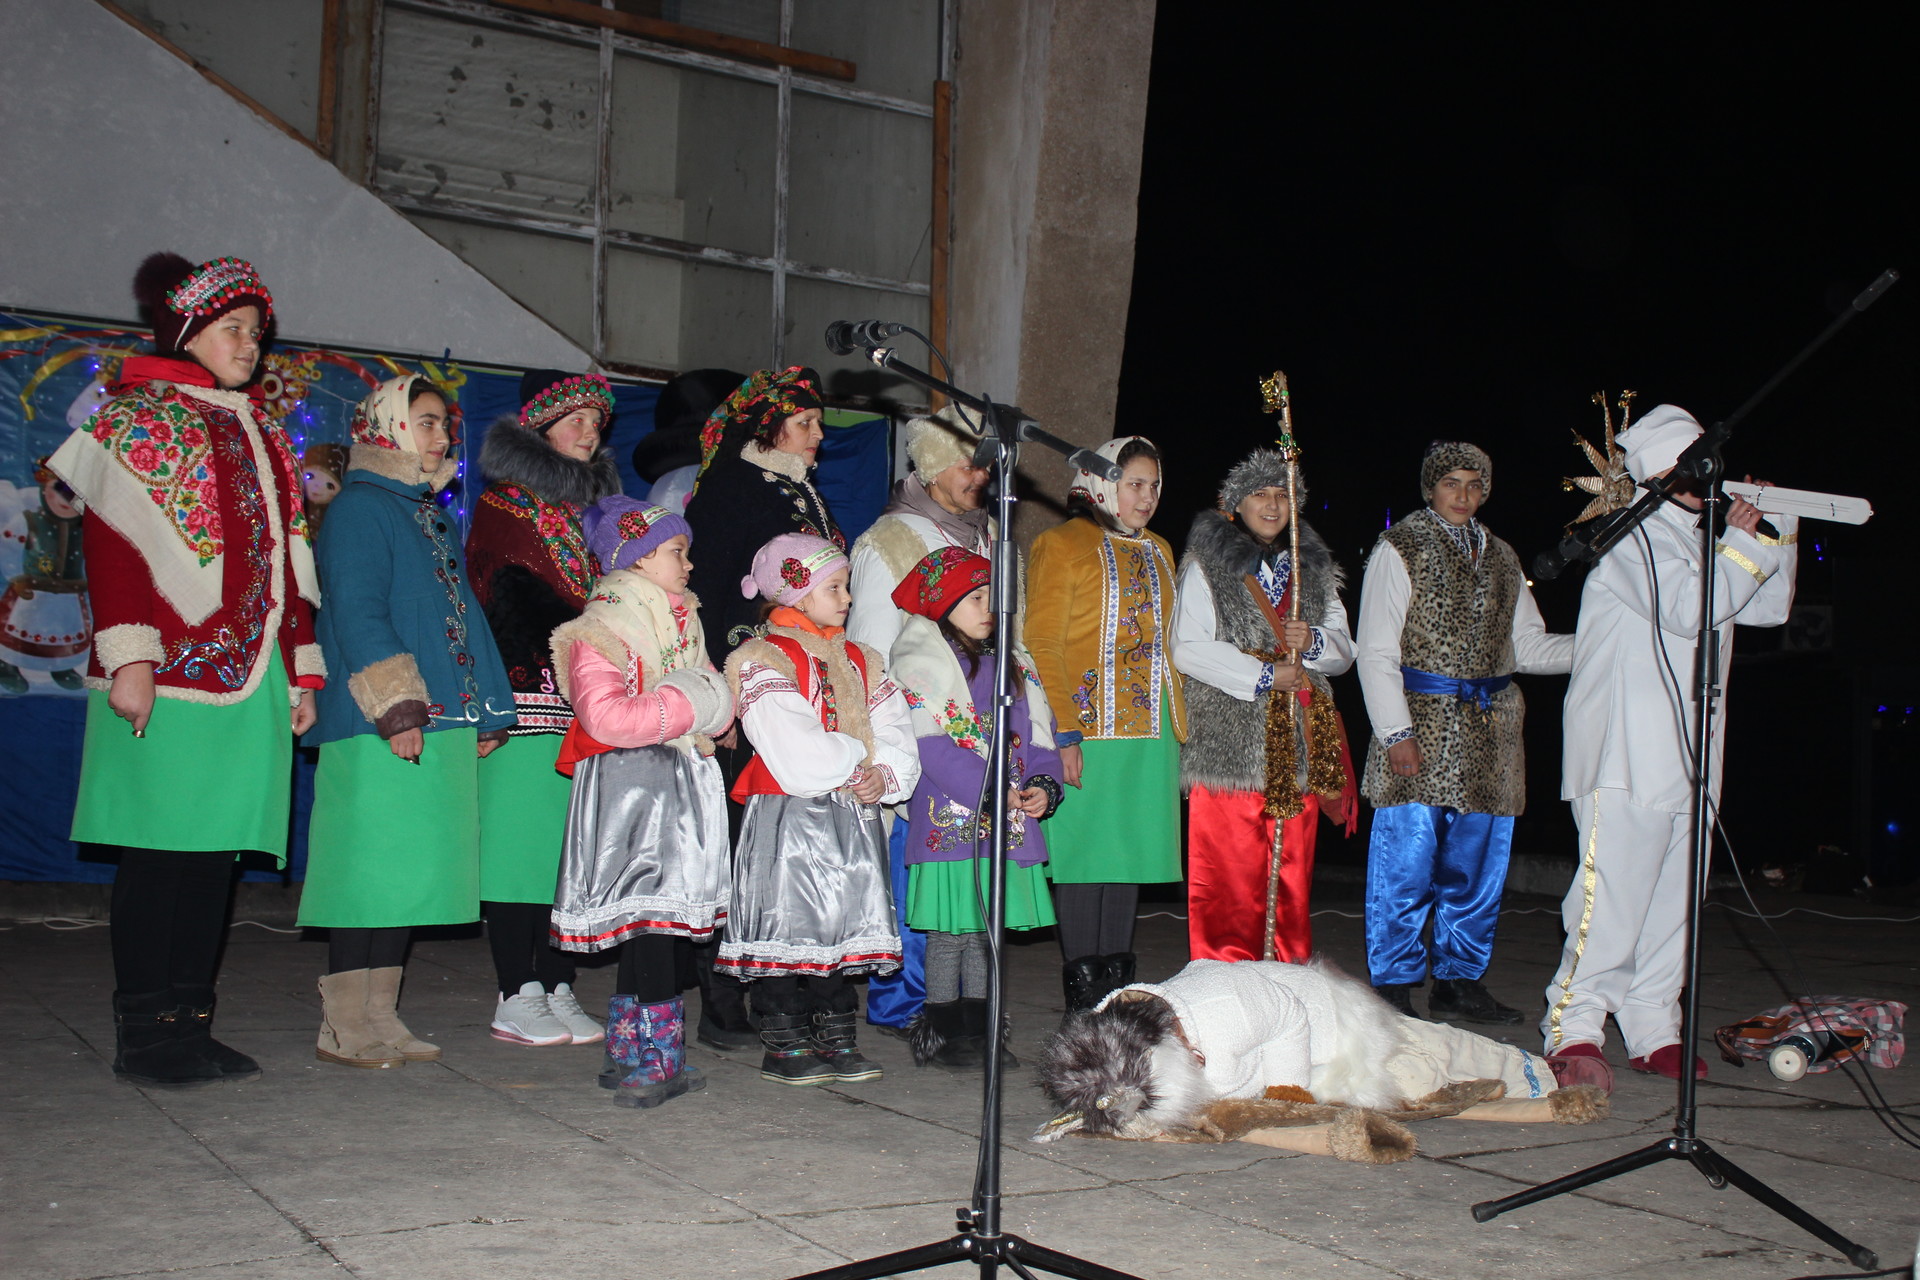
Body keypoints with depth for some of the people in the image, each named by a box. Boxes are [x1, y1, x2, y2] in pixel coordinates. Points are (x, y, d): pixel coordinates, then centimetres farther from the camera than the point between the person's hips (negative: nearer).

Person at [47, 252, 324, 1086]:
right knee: (160, 850, -3)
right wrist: (129, 657, -17)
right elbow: (112, 544, -8)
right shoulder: (137, 417, 1)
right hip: (171, 675, -6)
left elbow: (287, 558, 20)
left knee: (215, 851, 7)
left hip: (249, 679, 6)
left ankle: (190, 1025, 14)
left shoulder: (261, 432, 21)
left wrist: (302, 669, 15)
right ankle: (143, 1037, 5)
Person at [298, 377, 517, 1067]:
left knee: (410, 868, 9)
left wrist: (485, 712, 17)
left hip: (444, 725, 9)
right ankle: (343, 1027, 2)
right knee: (369, 865, -6)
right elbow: (357, 614, -14)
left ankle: (380, 1017, 16)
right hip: (378, 730, -9)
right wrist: (395, 707, -21)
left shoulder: (432, 516, 21)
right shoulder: (359, 507, -5)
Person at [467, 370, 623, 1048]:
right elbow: (513, 595, -9)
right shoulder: (505, 502, 4)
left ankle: (558, 988, 6)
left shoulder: (595, 504, 23)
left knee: (573, 840, 3)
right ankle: (517, 997, -3)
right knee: (523, 831, -7)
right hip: (531, 692, -6)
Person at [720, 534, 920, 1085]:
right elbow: (799, 753, -15)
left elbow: (896, 733, 9)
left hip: (853, 816, 6)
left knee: (844, 925, 10)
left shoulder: (860, 662, 16)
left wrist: (885, 776, -10)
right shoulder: (762, 661, -6)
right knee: (788, 925, -2)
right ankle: (784, 1046, 9)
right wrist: (855, 756, -5)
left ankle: (836, 1038, 21)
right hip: (787, 818, -6)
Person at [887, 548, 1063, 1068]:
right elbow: (931, 745, -14)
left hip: (1009, 821, 7)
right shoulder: (923, 663, -5)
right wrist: (989, 792, -18)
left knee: (986, 928, 11)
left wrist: (1043, 786, -1)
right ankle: (942, 1031, 7)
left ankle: (977, 1028, 19)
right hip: (952, 820, -7)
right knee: (951, 929, -3)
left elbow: (1036, 733, 17)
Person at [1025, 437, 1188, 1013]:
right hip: (1089, 728, -6)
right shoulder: (1064, 544, -3)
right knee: (1085, 850, -3)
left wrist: (1177, 724, 12)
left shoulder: (1157, 551, 18)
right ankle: (1081, 986, 5)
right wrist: (1064, 731, -17)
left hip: (1149, 728, 6)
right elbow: (1042, 642, -8)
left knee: (1131, 848, 8)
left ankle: (1117, 978, 15)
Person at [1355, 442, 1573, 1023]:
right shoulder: (1400, 549, 0)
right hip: (1421, 722, -6)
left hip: (1488, 731, 6)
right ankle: (1394, 987, 3)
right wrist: (1396, 731, -14)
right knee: (1407, 863, -6)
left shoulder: (1500, 558, 18)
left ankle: (1459, 981, 19)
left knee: (1476, 864, 9)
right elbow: (1376, 653, -5)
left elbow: (1529, 647, 19)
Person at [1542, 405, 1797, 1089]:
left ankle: (1653, 1031, 14)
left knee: (1671, 897, 8)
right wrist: (1743, 542, -8)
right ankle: (1573, 1029, -8)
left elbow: (1769, 607, 27)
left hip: (1685, 755, 9)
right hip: (1627, 756, -9)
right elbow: (1688, 609, -18)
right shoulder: (1635, 535, -5)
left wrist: (1779, 531, 15)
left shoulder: (1694, 539, 23)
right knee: (1613, 892, -13)